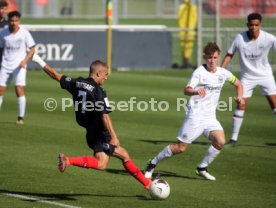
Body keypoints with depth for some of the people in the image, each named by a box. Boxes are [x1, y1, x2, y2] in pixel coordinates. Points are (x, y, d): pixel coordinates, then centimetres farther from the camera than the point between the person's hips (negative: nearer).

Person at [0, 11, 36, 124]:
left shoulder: (24, 33, -5)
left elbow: (32, 49, -1)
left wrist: (25, 60, -15)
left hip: (19, 66, -3)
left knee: (19, 89, -14)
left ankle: (21, 117, -5)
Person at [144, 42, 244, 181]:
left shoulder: (223, 73, 5)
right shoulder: (199, 72, -10)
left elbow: (238, 84, 22)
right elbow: (186, 90, -22)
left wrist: (239, 96, 2)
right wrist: (196, 92, -44)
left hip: (210, 117, 5)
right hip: (195, 116, -5)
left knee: (220, 142, -18)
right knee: (180, 147, -3)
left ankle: (202, 169, 2)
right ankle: (152, 164, 16)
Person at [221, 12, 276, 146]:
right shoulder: (240, 38, -14)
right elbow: (229, 54, -4)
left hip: (265, 75, 0)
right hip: (247, 76, 1)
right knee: (240, 106, -4)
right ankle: (233, 139, 5)